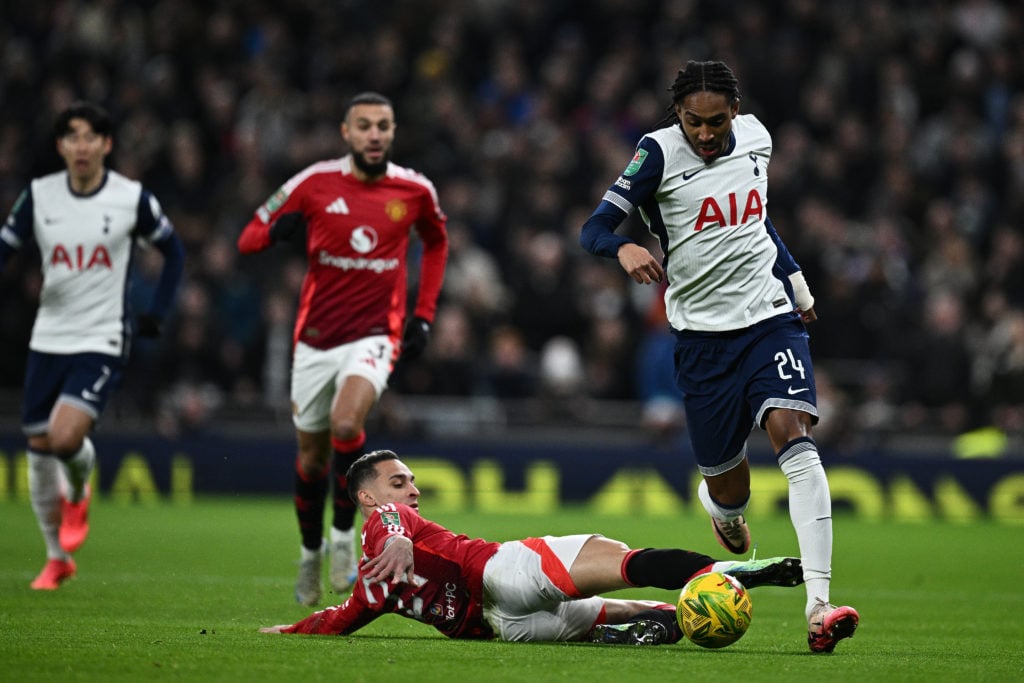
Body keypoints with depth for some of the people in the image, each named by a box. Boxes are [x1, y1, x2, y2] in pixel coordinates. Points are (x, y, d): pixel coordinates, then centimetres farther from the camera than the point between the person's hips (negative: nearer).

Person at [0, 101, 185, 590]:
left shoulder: (132, 199, -5)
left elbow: (173, 252, 10)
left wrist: (156, 313, 3)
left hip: (102, 342, -3)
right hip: (47, 340, 3)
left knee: (66, 437, -21)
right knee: (39, 448, 5)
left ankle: (78, 494, 15)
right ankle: (58, 559, 23)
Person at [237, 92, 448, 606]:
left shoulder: (414, 190, -3)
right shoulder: (315, 183, -6)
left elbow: (436, 240, 19)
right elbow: (248, 239, -3)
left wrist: (424, 315, 12)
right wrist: (276, 231, -27)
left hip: (374, 335, -1)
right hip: (316, 339, 1)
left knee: (346, 423, -28)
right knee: (311, 455, 10)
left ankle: (343, 535, -8)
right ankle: (311, 555, 34)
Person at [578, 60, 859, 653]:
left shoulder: (755, 138, 5)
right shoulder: (659, 153, -8)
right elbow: (595, 228, -12)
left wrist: (795, 280, 24)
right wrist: (624, 247, -34)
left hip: (771, 317, 1)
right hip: (703, 334, -1)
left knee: (793, 434, -22)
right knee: (726, 483, 4)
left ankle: (819, 605, -30)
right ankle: (726, 510, 48)